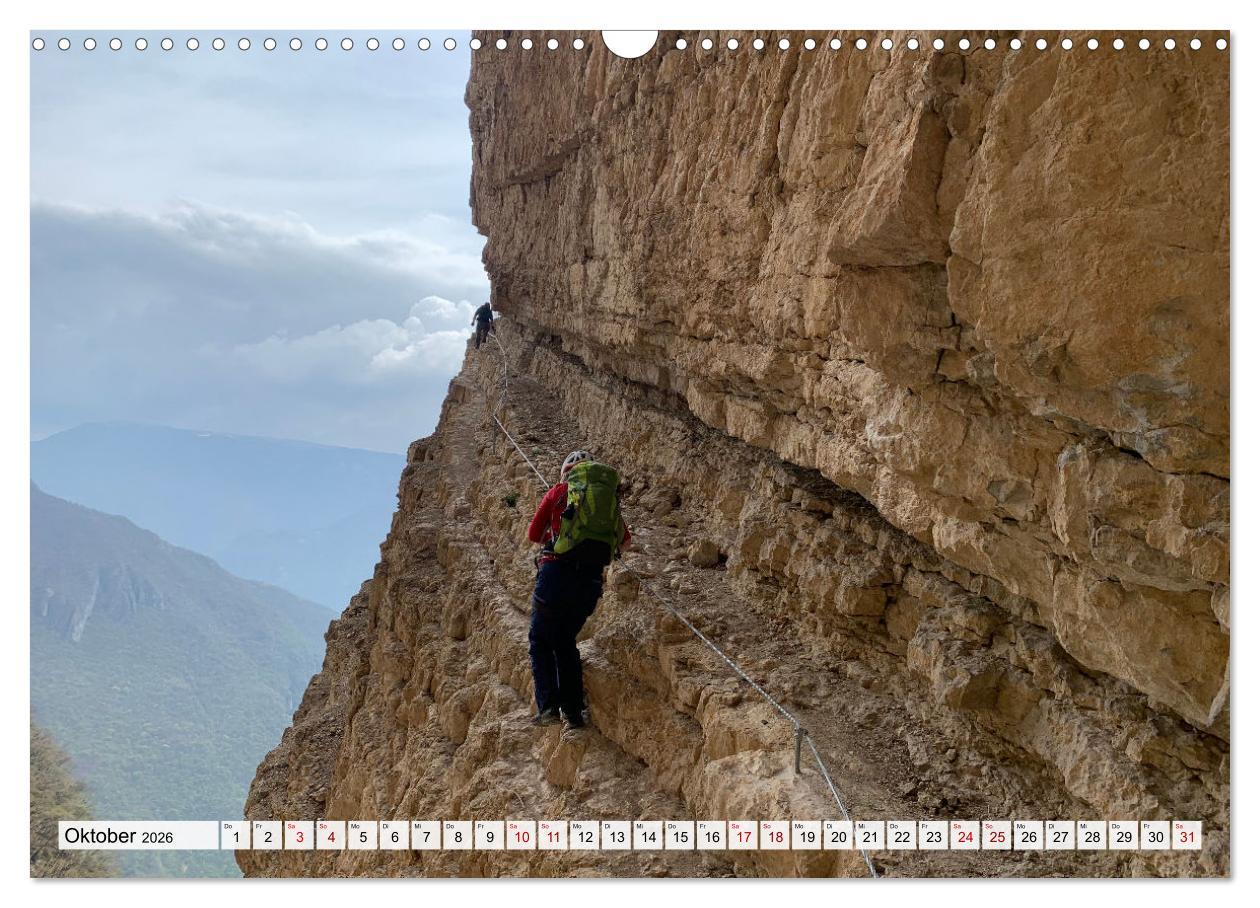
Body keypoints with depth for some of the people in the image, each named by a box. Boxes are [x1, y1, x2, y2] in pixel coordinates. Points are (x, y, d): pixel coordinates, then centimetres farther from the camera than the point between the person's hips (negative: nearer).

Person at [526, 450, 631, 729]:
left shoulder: (559, 491, 6)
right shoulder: (610, 496, 16)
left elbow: (534, 534, 14)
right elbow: (625, 539, 28)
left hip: (557, 570, -4)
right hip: (592, 578, 4)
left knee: (540, 640, 11)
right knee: (567, 641, 19)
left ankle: (548, 704, -2)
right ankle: (573, 711, 12)